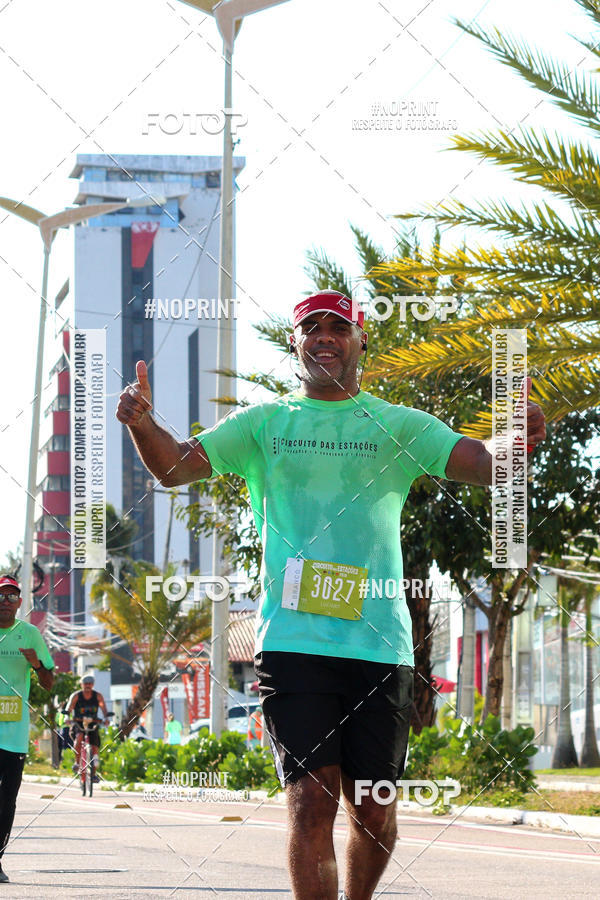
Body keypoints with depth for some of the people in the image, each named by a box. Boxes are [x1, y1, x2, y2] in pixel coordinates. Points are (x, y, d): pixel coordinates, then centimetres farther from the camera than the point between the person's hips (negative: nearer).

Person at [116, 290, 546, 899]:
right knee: (311, 802, -12)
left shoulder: (398, 426, 11)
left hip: (379, 642, 1)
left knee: (374, 812, 5)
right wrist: (142, 425, -16)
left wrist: (519, 435, -22)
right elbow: (176, 466, 6)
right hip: (293, 640, -1)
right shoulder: (263, 423, 12)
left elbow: (485, 466, 1)